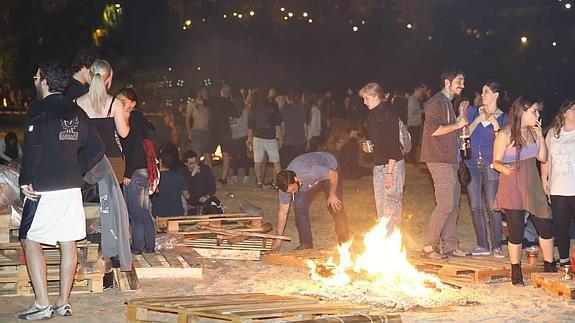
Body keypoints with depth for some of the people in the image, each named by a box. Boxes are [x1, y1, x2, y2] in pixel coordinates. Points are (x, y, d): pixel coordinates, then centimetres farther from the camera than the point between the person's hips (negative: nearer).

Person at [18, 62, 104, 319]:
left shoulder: (41, 110, -9)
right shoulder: (77, 113, 11)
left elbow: (33, 147, -21)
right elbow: (96, 148, 12)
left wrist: (26, 181, -14)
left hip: (45, 189, -7)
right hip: (72, 187, 7)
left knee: (30, 241, 0)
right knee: (68, 243, 8)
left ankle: (42, 305, -5)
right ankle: (63, 303, 13)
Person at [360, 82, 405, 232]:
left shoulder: (388, 113, -13)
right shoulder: (371, 116, 13)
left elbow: (394, 144, -18)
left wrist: (389, 172, -21)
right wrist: (367, 147, 5)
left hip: (392, 165, -9)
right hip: (378, 165, 9)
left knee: (392, 206, -5)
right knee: (380, 207, 11)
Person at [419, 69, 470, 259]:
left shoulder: (448, 103, 20)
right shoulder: (436, 102, -11)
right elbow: (432, 129, -22)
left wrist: (461, 114, 14)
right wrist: (457, 124, -17)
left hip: (449, 160, 10)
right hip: (439, 160, -10)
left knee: (453, 204, 9)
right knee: (445, 204, -12)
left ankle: (450, 246, 13)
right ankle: (428, 247, -7)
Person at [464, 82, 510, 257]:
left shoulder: (503, 118, 2)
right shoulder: (473, 111, 10)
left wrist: (495, 125, -13)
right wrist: (477, 120, -7)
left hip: (490, 165, -3)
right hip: (472, 164, 3)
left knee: (493, 208, -4)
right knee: (475, 207, 4)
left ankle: (497, 245, 4)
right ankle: (482, 245, 12)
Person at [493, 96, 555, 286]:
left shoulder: (533, 132, 7)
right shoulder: (505, 135, -11)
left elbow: (543, 158, 8)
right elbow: (496, 161, -9)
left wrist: (540, 137, -5)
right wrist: (503, 167, -32)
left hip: (532, 187, 6)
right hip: (512, 189, -6)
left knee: (546, 228, 6)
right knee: (516, 232, 0)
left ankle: (549, 267, 22)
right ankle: (516, 272, 15)